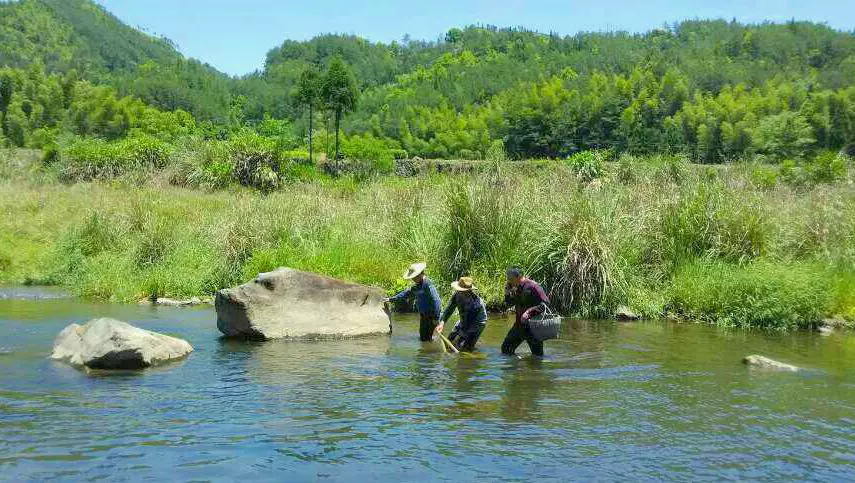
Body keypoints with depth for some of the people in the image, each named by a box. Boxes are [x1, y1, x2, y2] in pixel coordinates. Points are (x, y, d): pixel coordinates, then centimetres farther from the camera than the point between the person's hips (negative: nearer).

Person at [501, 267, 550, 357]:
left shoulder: (532, 286, -17)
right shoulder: (516, 288, 8)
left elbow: (545, 303, -20)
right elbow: (508, 303, 18)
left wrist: (529, 311, -26)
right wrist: (507, 292, 0)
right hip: (519, 325, 8)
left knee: (537, 354, 0)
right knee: (505, 348, 13)